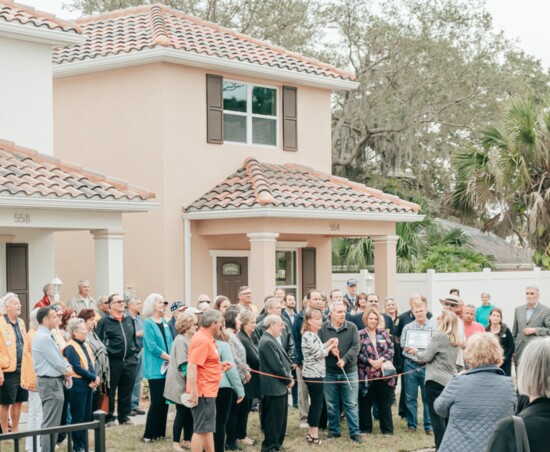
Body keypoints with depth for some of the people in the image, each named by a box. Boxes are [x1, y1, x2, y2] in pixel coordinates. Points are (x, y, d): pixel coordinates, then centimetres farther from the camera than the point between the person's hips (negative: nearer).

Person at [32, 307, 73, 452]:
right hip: (50, 382, -11)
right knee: (51, 423, -8)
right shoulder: (43, 337, -19)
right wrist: (67, 371, 1)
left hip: (52, 381, 11)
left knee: (50, 422, 16)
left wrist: (66, 371, -1)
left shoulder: (45, 335, 13)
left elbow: (58, 357, 15)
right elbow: (56, 361, -17)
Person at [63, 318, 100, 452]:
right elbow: (78, 368, -19)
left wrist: (94, 378, -6)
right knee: (78, 417, -1)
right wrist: (94, 378, -12)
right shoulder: (71, 348, -13)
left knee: (87, 416, 12)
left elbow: (91, 364, 12)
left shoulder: (85, 345, 13)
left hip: (88, 385, 8)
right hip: (77, 386, -8)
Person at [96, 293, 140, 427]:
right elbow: (99, 341, -7)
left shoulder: (129, 320, 14)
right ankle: (109, 418, 9)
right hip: (113, 362, -5)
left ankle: (124, 417, 18)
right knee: (110, 391, 1)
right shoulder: (104, 322, -4)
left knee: (126, 391, 9)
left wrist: (135, 353, 13)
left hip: (129, 361, 5)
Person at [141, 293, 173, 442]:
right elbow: (152, 346, -15)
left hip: (167, 368, 7)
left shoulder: (164, 322, 13)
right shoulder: (148, 323, -7)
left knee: (164, 401, 8)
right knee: (156, 401, -7)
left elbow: (170, 342, 13)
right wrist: (170, 358, -13)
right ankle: (148, 435, -1)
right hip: (155, 369, -7)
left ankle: (160, 432, 16)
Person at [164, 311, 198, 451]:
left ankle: (187, 441, 19)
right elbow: (183, 365, -19)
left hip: (189, 384, 8)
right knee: (182, 413, -2)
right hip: (182, 384, -8)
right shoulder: (180, 340, -15)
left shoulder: (190, 340, 11)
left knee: (189, 412, 10)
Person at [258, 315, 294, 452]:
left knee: (280, 418, 17)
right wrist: (289, 380, -9)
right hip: (274, 388, -10)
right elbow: (277, 366, -22)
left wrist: (288, 377, 4)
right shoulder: (267, 342, -21)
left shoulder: (272, 340, 12)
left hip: (280, 386, 10)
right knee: (273, 419, -1)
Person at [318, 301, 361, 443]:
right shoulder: (323, 328, 1)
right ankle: (334, 431, 21)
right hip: (329, 372, 1)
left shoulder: (352, 327, 0)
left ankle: (354, 432, 8)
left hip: (349, 372, -1)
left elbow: (355, 347, -7)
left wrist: (344, 359, -21)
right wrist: (329, 350, -17)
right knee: (331, 405, 9)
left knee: (351, 404, 1)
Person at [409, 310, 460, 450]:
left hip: (436, 380, -7)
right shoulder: (455, 339, 10)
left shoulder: (438, 336, -13)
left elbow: (426, 357, -11)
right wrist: (420, 352, 22)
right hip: (451, 380, 7)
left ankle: (441, 447, -4)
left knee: (437, 417, -2)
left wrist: (416, 351, 8)